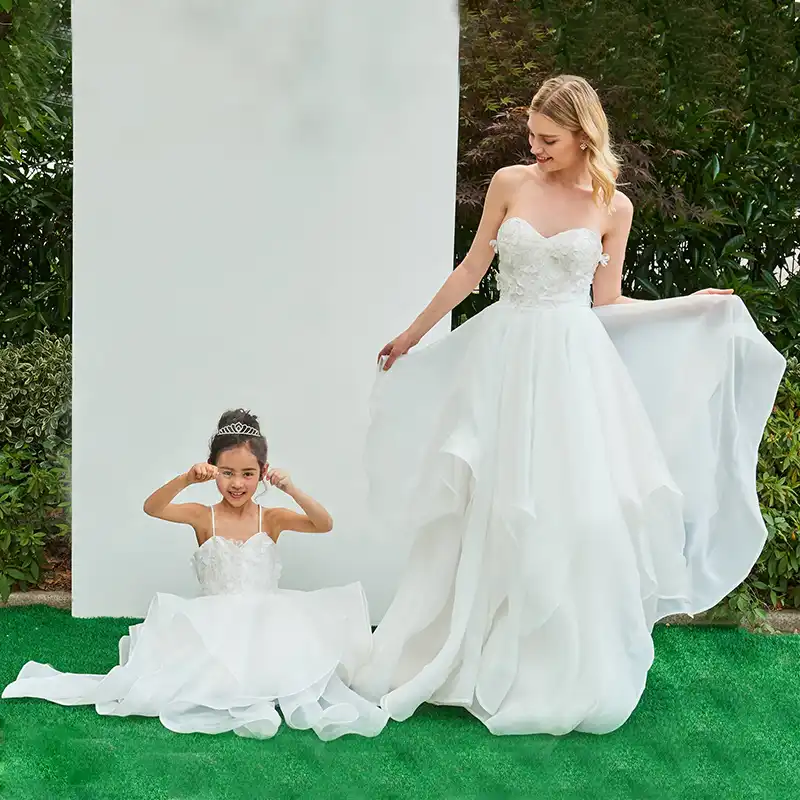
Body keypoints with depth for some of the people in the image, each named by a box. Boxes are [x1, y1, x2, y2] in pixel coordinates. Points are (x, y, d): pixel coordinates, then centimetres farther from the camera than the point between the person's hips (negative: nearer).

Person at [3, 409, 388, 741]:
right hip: (215, 626, 0)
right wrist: (187, 479, -32)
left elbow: (324, 525, -9)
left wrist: (292, 490, -25)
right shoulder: (202, 517, 3)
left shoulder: (271, 518, 4)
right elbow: (152, 508, -14)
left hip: (267, 622, 0)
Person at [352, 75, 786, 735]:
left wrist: (693, 304, 3)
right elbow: (471, 271, 10)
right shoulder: (510, 184, 3)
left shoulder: (613, 206, 2)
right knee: (491, 512, 4)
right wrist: (412, 334, 15)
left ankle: (568, 673, 14)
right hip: (505, 358, 1)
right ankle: (473, 657, 19)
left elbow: (606, 301, 7)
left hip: (574, 362, -1)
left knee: (576, 510, -1)